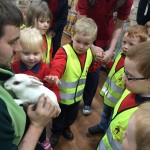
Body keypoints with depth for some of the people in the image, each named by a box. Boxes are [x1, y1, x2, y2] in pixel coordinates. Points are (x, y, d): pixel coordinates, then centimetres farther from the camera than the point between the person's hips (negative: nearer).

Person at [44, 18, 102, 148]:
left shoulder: (89, 53, -5)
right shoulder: (64, 51, -27)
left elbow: (90, 68, 12)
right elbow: (57, 66, -46)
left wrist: (98, 61, -5)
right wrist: (54, 75, -67)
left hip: (77, 94, 6)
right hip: (62, 94, -5)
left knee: (72, 116, 29)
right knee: (59, 117, 20)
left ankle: (66, 128, 59)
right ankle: (56, 132, 49)